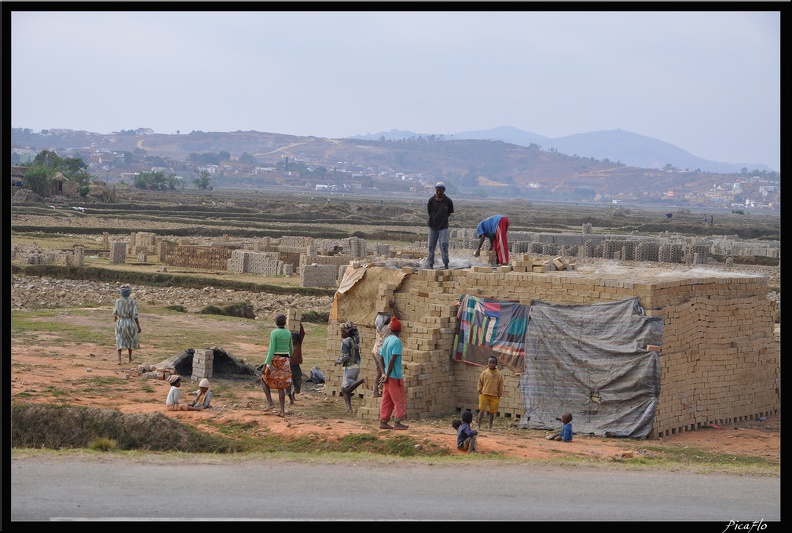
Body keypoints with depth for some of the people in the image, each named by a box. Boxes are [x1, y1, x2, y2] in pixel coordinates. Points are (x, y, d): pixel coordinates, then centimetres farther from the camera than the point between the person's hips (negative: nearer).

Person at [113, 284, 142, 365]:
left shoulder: (118, 301, -7)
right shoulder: (132, 302, -12)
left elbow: (115, 313, -1)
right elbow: (135, 315, -14)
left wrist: (115, 318, 24)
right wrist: (138, 326, -7)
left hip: (120, 323, 0)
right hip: (130, 323, 0)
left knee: (120, 341, 6)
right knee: (130, 340, 21)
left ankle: (119, 360, -10)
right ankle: (130, 358, 34)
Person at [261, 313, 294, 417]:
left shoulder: (274, 333, -13)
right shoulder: (288, 333, 6)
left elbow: (271, 350, -18)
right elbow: (291, 349, 18)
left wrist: (265, 365, -18)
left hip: (275, 361, -5)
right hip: (285, 362, 5)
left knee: (264, 380, 17)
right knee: (281, 387, 9)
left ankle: (270, 403, 4)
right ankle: (282, 411, 2)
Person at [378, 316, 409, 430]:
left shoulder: (386, 340, 10)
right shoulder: (397, 341, -14)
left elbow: (381, 358, 9)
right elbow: (393, 359, -19)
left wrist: (384, 374, 6)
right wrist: (387, 376, -16)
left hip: (387, 376, 7)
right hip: (395, 376, -7)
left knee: (386, 400, 11)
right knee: (399, 400, 1)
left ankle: (383, 422, 11)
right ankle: (397, 422, 1)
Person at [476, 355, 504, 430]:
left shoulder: (499, 375, 2)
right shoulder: (484, 373, 1)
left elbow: (500, 386, 7)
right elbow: (480, 383, 7)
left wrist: (499, 395, 4)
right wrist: (480, 392, 1)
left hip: (494, 396, 1)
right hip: (484, 394, -1)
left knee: (492, 412, 5)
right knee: (481, 410, -5)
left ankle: (490, 427, 17)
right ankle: (479, 426, -1)